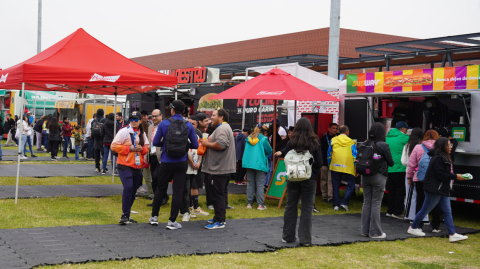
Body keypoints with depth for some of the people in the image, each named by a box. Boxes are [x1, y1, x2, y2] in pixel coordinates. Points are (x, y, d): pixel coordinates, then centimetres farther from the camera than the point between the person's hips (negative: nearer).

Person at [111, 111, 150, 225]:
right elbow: (114, 146, -10)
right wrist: (130, 148, -16)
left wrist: (142, 149, -4)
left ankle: (127, 216, 21)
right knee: (128, 188, -19)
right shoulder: (124, 131, -6)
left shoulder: (142, 133, 12)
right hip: (125, 165, -6)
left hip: (137, 166, 6)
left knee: (133, 191, 10)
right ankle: (124, 216, -12)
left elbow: (147, 147, 20)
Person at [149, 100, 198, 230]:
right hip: (181, 163, 0)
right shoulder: (189, 126, -3)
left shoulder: (163, 124, -6)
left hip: (166, 162, 0)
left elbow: (155, 142, -3)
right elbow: (195, 145, 1)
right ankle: (172, 221, 4)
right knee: (177, 191, 3)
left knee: (160, 189, 15)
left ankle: (154, 217, 23)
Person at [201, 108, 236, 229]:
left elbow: (221, 145, -28)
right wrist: (208, 143, 15)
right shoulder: (223, 127, 21)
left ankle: (219, 221, -6)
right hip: (222, 168, 12)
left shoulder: (222, 128, -16)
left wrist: (207, 144, -13)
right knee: (221, 193, 16)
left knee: (218, 194, -8)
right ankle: (220, 218, 24)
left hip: (219, 168, -12)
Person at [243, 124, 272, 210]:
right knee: (260, 184, -2)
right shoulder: (263, 139, -7)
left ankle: (249, 203, 11)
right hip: (259, 164, -5)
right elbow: (269, 151, -1)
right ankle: (260, 204, -4)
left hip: (249, 163, 5)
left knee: (250, 183, 10)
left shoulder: (248, 138, 10)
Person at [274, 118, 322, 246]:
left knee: (290, 206, 13)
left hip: (293, 179, 2)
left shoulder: (291, 142, -4)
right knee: (307, 208, 3)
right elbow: (319, 163, -7)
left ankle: (288, 236, 20)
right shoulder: (315, 143, -7)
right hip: (309, 179, -2)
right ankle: (305, 239, 3)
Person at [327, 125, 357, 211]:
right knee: (350, 186, 8)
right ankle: (344, 203, -3)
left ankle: (336, 205, 12)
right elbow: (355, 156, -1)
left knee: (335, 186, 11)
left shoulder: (333, 140, 5)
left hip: (335, 166, 2)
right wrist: (356, 168, 4)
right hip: (348, 168, -2)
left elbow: (329, 153, 7)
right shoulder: (351, 142, 1)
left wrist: (329, 164, 17)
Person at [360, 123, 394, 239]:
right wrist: (383, 161, 14)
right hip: (378, 176, -4)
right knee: (376, 204, 2)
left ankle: (365, 230, 19)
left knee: (366, 202, 12)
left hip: (365, 176, 4)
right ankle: (375, 232, 7)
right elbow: (391, 163, -5)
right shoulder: (383, 145, -11)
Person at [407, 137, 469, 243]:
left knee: (447, 211, 5)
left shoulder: (444, 158, 15)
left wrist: (455, 176, 6)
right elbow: (440, 175, -22)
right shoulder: (438, 158, -18)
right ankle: (413, 228, 16)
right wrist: (455, 177, -17)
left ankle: (452, 234, 4)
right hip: (434, 189, -10)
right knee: (425, 210, 1)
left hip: (443, 190, 10)